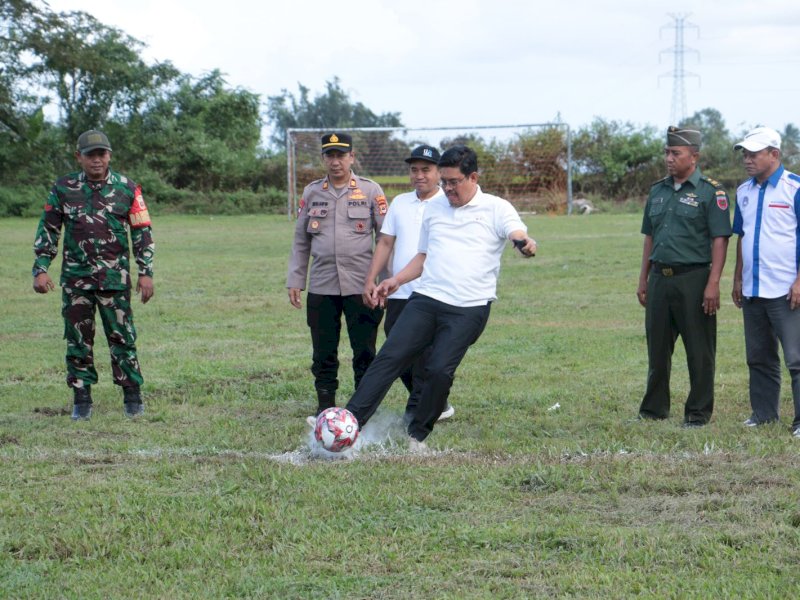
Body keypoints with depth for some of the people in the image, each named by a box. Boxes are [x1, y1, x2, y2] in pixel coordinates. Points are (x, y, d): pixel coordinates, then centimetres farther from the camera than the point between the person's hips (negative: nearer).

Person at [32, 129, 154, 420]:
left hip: (115, 277, -1)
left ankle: (133, 396, 6)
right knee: (78, 338, 4)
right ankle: (81, 399, 12)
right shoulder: (64, 188, 5)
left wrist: (146, 273, 1)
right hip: (75, 277, 1)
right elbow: (48, 229, 9)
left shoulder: (127, 189, 2)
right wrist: (41, 269, 2)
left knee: (122, 336, -2)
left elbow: (142, 232, 6)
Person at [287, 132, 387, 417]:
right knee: (324, 353, 6)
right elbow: (301, 241, 15)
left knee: (365, 352, 0)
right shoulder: (312, 192, 10)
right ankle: (325, 408, 17)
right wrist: (295, 280, 9)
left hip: (361, 286, -2)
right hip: (321, 286, 3)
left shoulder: (370, 190, 2)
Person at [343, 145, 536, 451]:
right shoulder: (433, 208, 18)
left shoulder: (496, 208, 2)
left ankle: (417, 436, 3)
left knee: (439, 370, -16)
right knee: (390, 357, -11)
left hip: (469, 309, -4)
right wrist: (396, 280, 12)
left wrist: (526, 244, -39)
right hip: (425, 299, 4)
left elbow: (519, 236, -14)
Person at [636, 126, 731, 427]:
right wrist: (643, 279, 16)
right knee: (657, 347, 11)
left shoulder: (710, 192, -6)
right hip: (660, 278, 6)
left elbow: (719, 240, -10)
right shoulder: (658, 190, 13)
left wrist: (713, 284, -17)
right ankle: (654, 408, 21)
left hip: (693, 278, -6)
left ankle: (698, 412, 8)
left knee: (699, 351, 0)